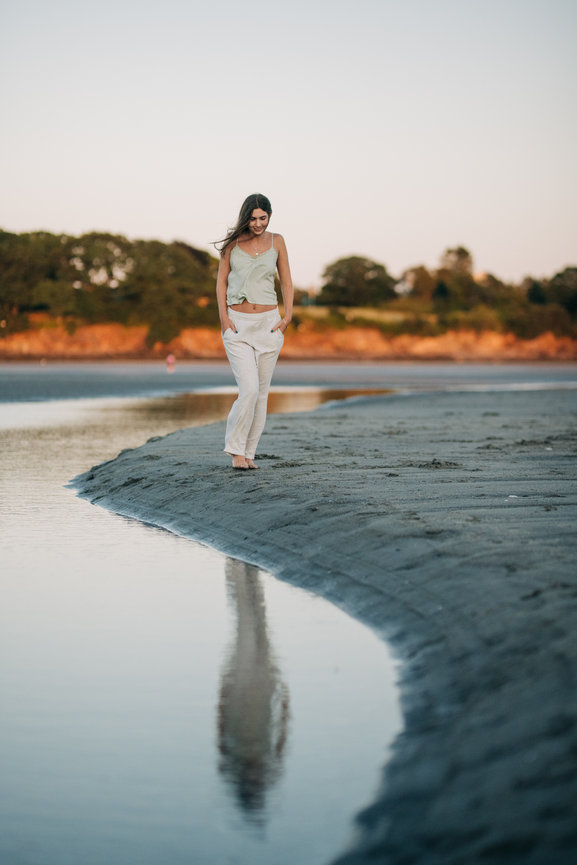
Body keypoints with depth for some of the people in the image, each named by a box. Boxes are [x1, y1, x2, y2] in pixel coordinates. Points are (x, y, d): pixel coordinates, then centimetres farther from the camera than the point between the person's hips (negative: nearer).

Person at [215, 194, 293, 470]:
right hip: (237, 325, -2)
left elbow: (286, 281, 11)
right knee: (249, 389, -15)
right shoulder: (233, 242, 2)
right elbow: (221, 280, 6)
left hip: (268, 324, 2)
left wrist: (288, 316, -1)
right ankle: (235, 449, 0)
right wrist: (223, 317, -5)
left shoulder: (276, 241, 5)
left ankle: (248, 453, 13)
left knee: (261, 393, 4)